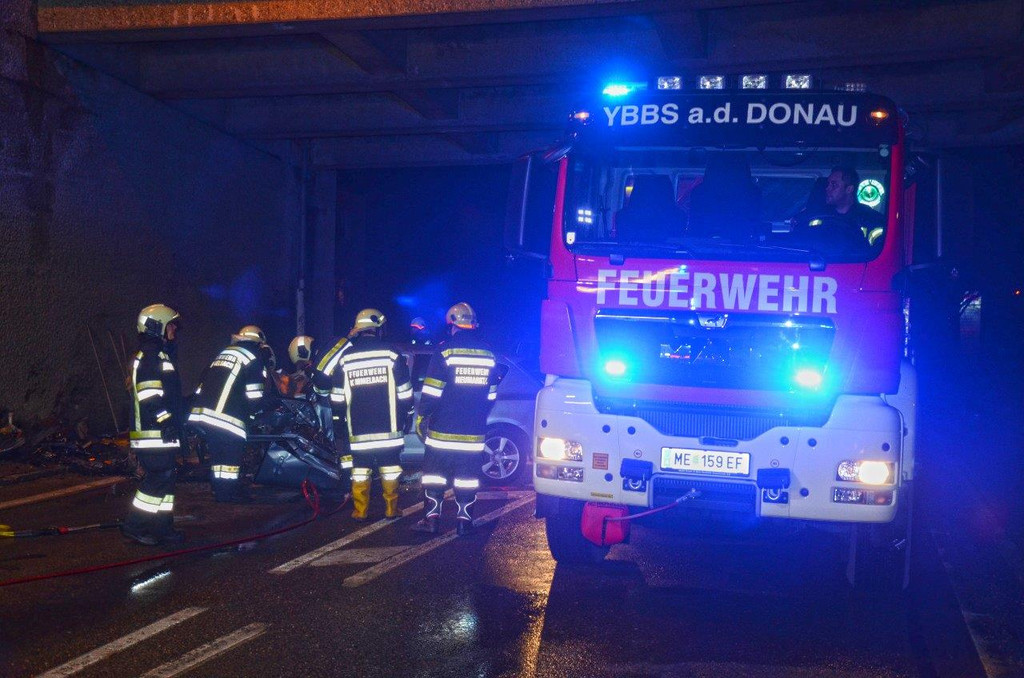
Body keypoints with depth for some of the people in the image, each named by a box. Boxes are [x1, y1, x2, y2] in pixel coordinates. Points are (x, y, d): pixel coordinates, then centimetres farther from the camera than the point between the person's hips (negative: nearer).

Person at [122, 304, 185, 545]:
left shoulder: (162, 355, 21)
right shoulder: (150, 357, -13)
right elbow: (150, 398, -21)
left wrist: (177, 421, 26)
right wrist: (167, 422, -20)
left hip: (163, 434, 11)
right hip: (153, 434, -11)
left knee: (166, 477, 12)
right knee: (160, 477, -11)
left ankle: (162, 526, 17)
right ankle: (134, 525, -4)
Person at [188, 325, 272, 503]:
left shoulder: (225, 352, 24)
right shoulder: (254, 357, 1)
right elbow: (255, 396, -6)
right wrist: (258, 407, 15)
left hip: (200, 411, 8)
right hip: (224, 416, -8)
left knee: (217, 449, 16)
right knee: (232, 451, 2)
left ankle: (219, 489, 23)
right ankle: (230, 491, 5)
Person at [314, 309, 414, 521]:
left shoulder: (344, 358, 3)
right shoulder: (392, 355, -3)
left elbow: (337, 397, 6)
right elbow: (405, 392, 0)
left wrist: (339, 423, 13)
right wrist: (407, 418, 10)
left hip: (358, 429, 1)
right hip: (388, 428, -1)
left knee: (360, 467, 9)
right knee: (390, 466, 7)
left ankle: (359, 511, 9)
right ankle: (391, 509, 9)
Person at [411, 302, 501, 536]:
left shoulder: (445, 351, -7)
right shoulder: (488, 354, 8)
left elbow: (431, 391, -9)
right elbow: (491, 395, 14)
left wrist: (421, 418, 1)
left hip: (443, 429, -3)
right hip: (474, 432, 3)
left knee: (435, 473, 7)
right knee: (468, 476, 9)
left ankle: (432, 518, 7)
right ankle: (464, 520, 9)